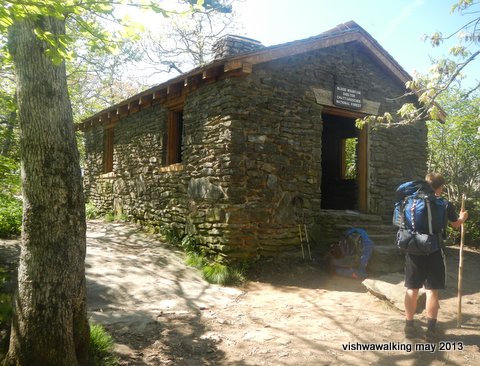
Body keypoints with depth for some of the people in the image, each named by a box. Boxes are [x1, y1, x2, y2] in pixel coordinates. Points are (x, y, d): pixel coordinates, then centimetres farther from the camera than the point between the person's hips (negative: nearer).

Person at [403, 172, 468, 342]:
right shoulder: (445, 204, -2)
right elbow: (456, 225, 14)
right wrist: (462, 217, 35)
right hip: (434, 252, -2)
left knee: (412, 289, 8)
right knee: (432, 290, 5)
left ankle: (409, 326, 15)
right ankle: (431, 329, 6)